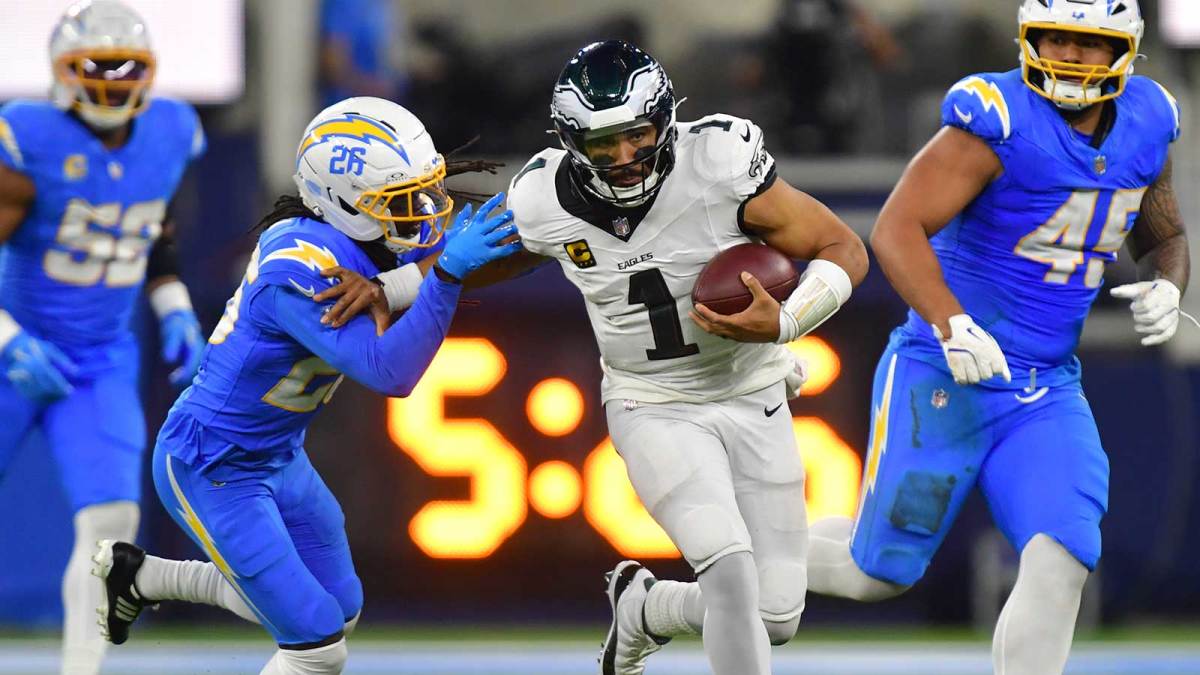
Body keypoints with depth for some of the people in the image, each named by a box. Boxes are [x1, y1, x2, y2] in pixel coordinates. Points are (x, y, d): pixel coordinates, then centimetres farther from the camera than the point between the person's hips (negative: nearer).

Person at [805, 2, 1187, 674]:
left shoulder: (1144, 126, 3)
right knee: (880, 574, 4)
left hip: (1047, 392, 5)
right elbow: (896, 229, -23)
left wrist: (1165, 288, -3)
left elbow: (1164, 238, 20)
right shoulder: (1001, 121, -18)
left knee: (1061, 562, -16)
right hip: (945, 382, -5)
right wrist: (952, 326, -36)